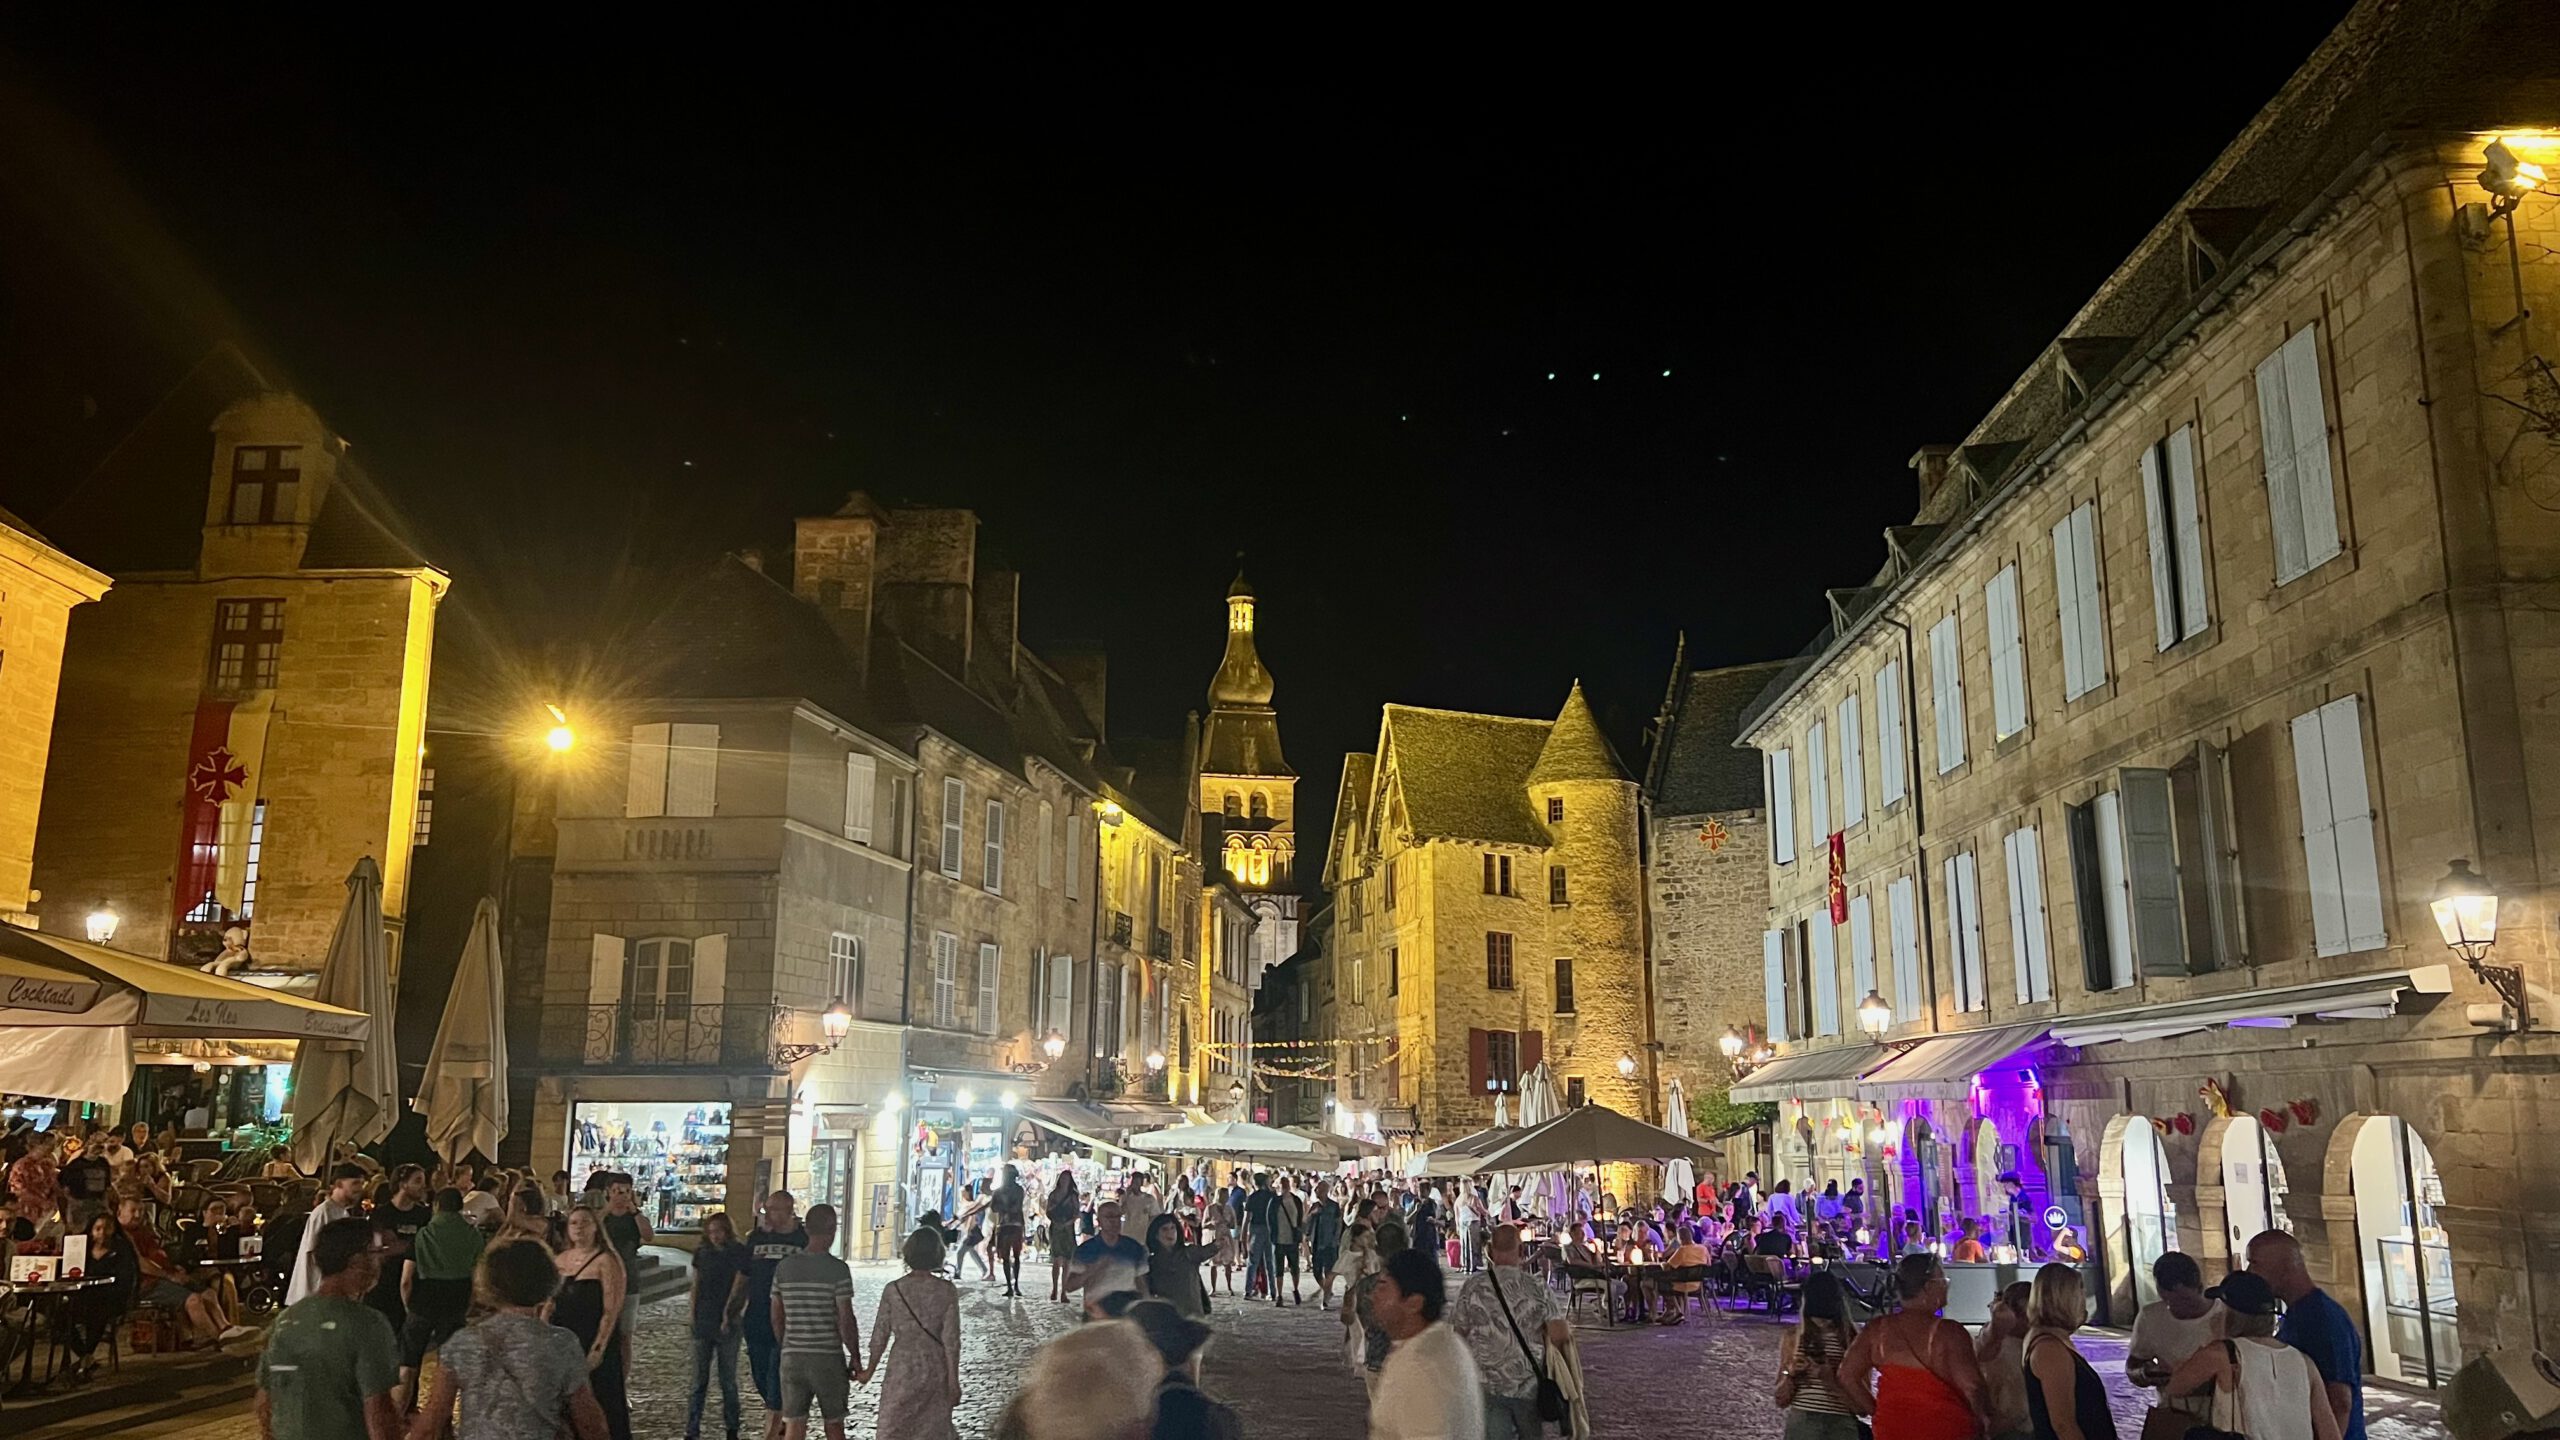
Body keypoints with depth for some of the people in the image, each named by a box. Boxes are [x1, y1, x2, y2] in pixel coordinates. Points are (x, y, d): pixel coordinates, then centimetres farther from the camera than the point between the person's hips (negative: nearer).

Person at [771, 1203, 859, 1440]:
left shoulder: (784, 1268, 2)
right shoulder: (838, 1270, -11)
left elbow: (777, 1318, 9)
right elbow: (845, 1321, -12)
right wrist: (855, 1358, -1)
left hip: (792, 1358, 3)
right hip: (829, 1358, -3)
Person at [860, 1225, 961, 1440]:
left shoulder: (893, 1290, -7)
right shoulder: (946, 1291, -8)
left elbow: (880, 1335, -1)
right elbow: (951, 1339, -8)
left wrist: (870, 1370, 13)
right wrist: (953, 1380, -1)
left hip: (902, 1368, 0)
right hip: (936, 1371, 0)